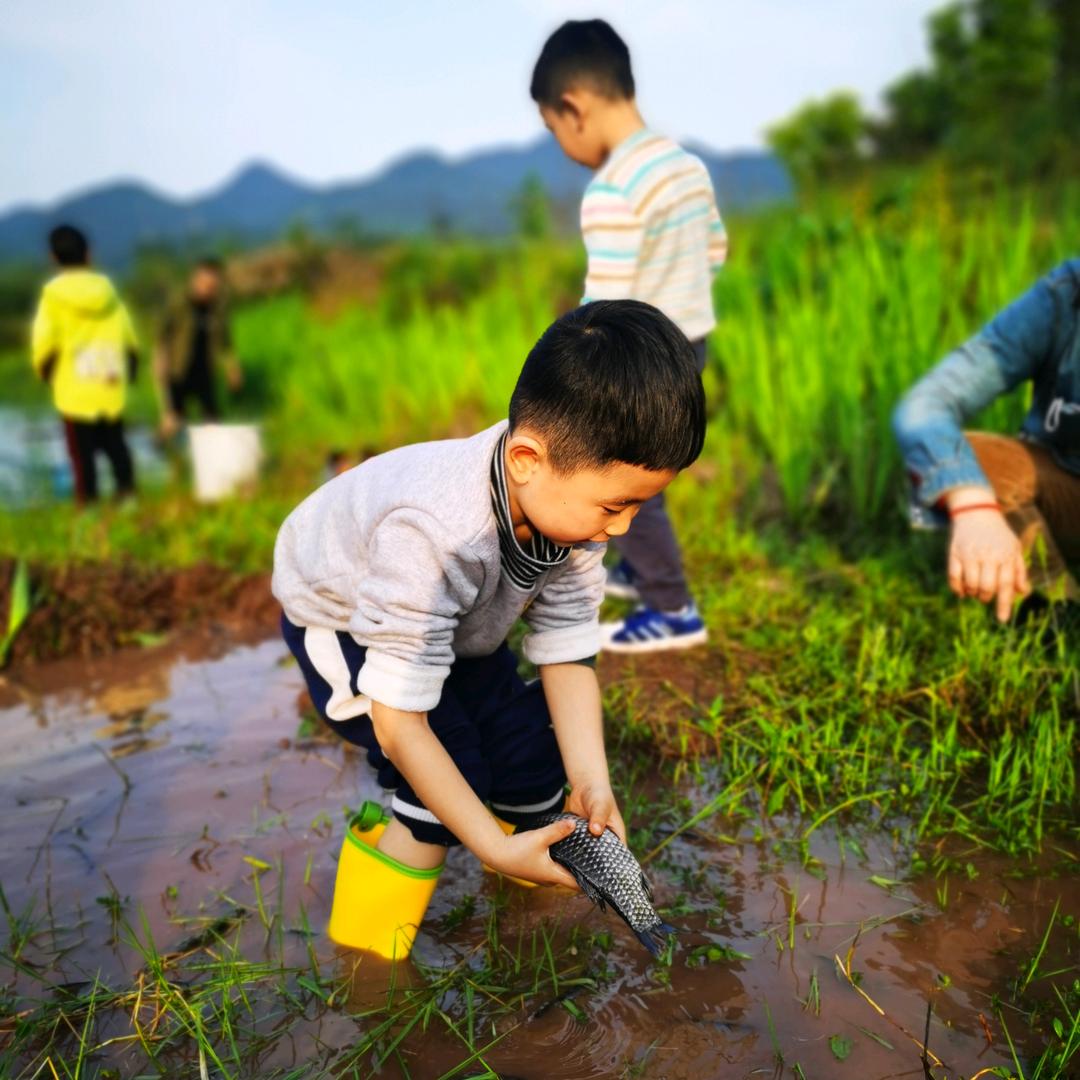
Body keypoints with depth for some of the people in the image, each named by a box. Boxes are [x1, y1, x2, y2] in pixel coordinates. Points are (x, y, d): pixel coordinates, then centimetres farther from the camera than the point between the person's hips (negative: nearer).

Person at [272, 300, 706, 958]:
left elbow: (567, 652, -14)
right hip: (341, 620, -5)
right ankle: (364, 966, 2)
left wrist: (591, 781, -24)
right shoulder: (431, 534, -45)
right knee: (454, 777, -20)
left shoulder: (571, 501, -24)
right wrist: (494, 848, -35)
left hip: (460, 625, 6)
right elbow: (399, 723, -38)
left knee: (535, 773, -2)